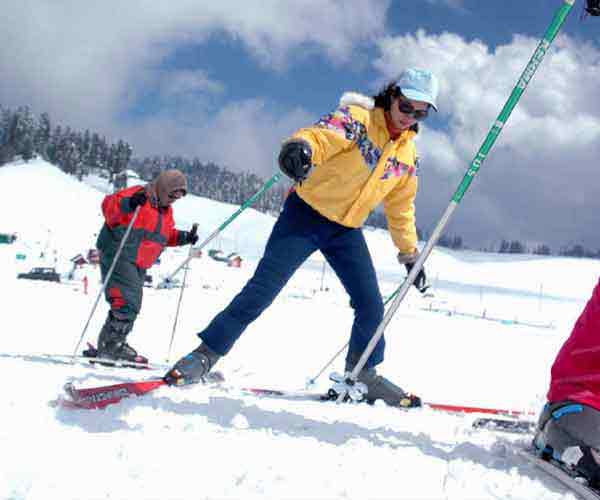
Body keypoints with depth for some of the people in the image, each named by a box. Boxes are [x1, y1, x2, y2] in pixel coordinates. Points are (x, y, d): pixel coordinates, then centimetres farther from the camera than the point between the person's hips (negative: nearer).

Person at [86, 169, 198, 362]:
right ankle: (111, 346, -12)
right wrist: (128, 204, -37)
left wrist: (183, 237, 12)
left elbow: (165, 234, 28)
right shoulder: (138, 195, -9)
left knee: (132, 306, 10)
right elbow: (108, 205, -18)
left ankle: (108, 345, 18)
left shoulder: (166, 210, 18)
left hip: (139, 265, 10)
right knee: (127, 301, -18)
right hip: (118, 255, -9)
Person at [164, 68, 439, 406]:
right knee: (262, 290, -10)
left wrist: (410, 253, 20)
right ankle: (207, 354, 1)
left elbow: (401, 207, 20)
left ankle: (363, 374, 19)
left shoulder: (408, 155, 8)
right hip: (306, 214, -5)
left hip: (347, 230, 6)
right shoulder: (357, 117, -11)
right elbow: (323, 134, -32)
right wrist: (300, 147, -56)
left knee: (371, 305, -1)